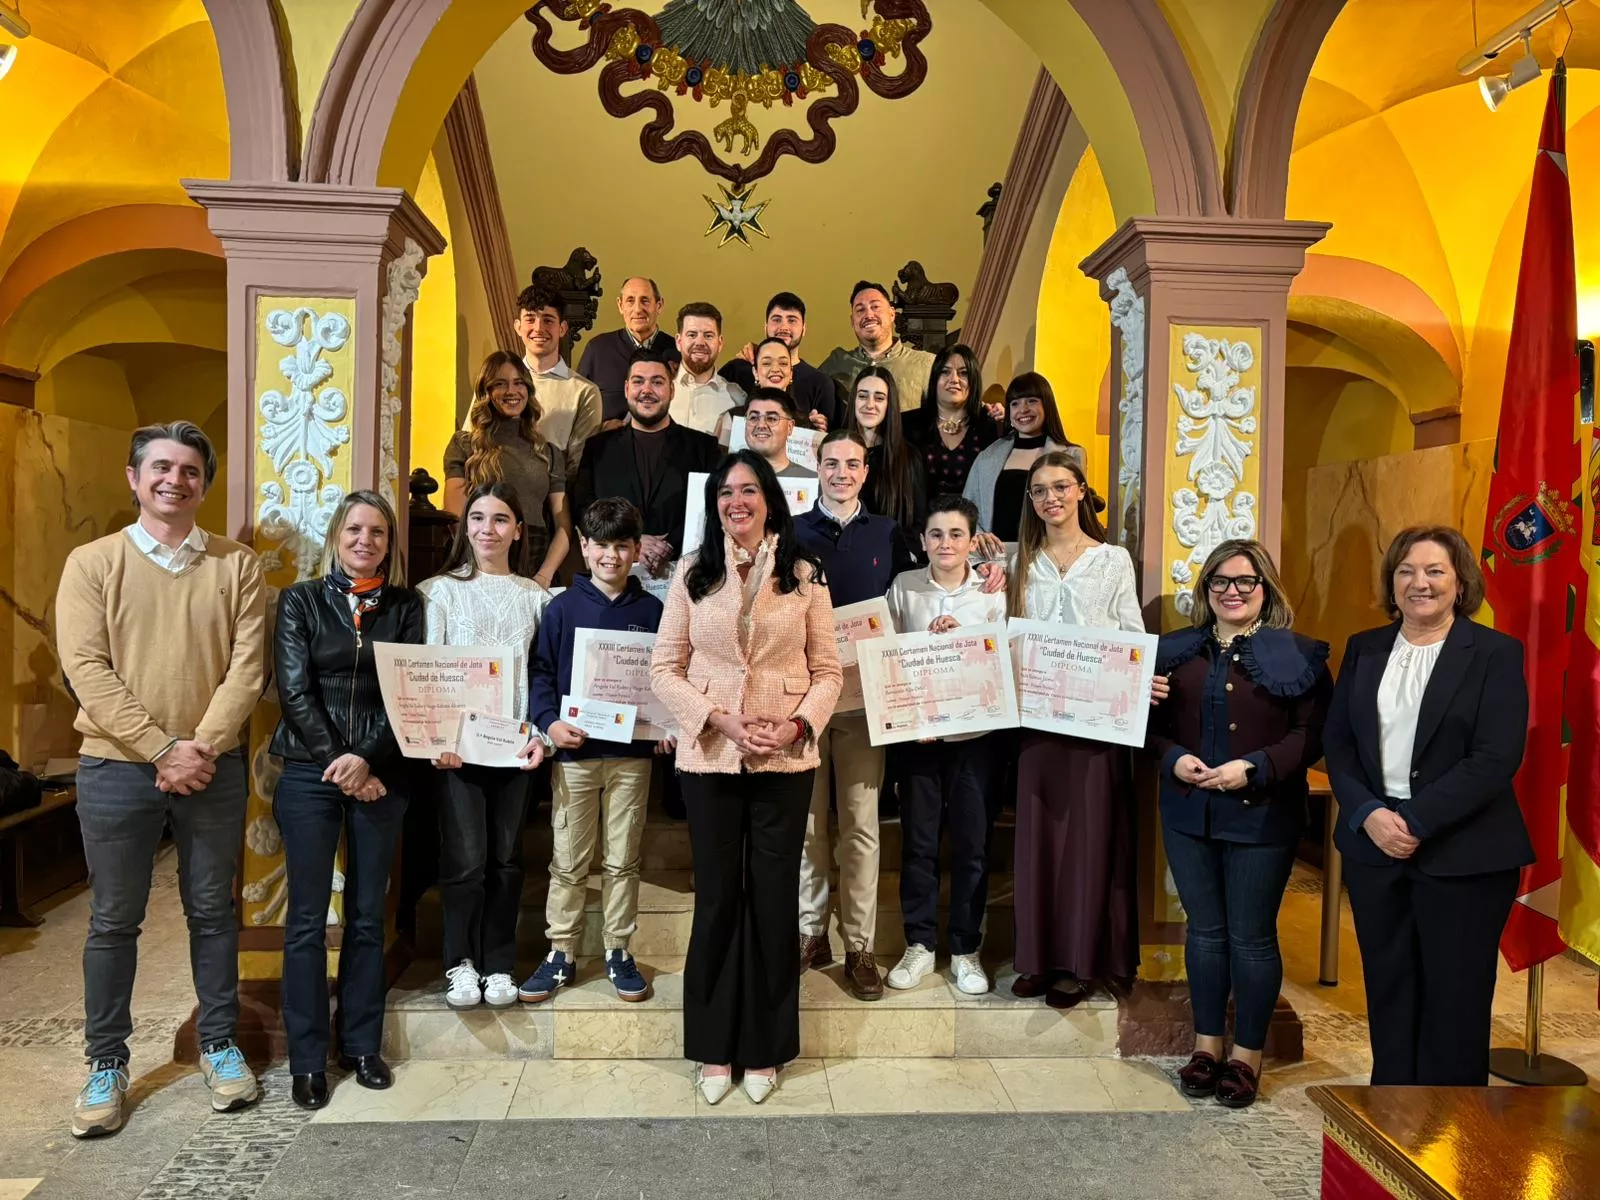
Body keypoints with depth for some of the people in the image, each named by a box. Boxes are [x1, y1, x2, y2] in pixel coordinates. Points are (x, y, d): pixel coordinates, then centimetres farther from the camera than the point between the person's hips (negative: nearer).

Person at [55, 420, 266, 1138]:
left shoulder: (236, 566, 3)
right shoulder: (92, 563, 1)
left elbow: (247, 668, -4)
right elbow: (86, 669, -8)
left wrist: (201, 747, -15)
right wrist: (163, 748, -16)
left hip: (213, 768, 1)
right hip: (117, 767, 0)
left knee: (212, 911, 11)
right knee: (113, 921, 10)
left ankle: (219, 1046, 26)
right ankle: (106, 1064, 25)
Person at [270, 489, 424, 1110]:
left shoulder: (405, 607, 6)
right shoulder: (300, 600, 3)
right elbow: (294, 691, -4)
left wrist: (366, 760, -13)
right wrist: (337, 764, -11)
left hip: (381, 774, 2)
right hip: (309, 773, -1)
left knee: (368, 916, 9)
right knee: (307, 918, 4)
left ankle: (362, 1046, 21)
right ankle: (307, 1059, 15)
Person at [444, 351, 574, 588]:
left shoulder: (550, 453, 12)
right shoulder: (464, 444, 7)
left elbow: (564, 526, 5)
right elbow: (455, 518, -1)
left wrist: (544, 576, -10)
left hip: (535, 578, 2)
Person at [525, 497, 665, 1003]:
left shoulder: (652, 611, 4)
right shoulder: (563, 608, 1)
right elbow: (541, 672, 0)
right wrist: (549, 722, -15)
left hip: (632, 751, 1)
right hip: (574, 750, 0)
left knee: (622, 860, 10)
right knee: (568, 861, 7)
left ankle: (618, 951, 23)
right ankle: (560, 953, 20)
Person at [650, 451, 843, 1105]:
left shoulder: (804, 574, 2)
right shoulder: (693, 574, 3)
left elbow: (828, 670, 2)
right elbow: (664, 668, 0)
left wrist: (798, 725, -14)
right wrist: (721, 718, -12)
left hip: (786, 759, 0)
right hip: (708, 756, 0)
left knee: (774, 898, 8)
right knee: (717, 897, 8)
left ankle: (764, 1048, 25)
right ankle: (714, 1047, 24)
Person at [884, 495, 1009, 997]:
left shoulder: (992, 592, -1)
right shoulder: (903, 587, 1)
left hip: (976, 732, 0)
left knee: (972, 845, 7)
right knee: (917, 841, 8)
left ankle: (965, 949, 21)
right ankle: (919, 944, 23)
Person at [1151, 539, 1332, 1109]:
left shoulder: (1298, 654, -3)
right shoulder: (1176, 651, 8)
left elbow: (1312, 733, -9)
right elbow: (1153, 722, 8)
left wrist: (1253, 768, -20)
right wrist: (1173, 758, -11)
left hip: (1261, 816, -3)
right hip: (1188, 812, 4)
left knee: (1252, 937, 7)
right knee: (1205, 931, 14)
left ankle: (1247, 1055, 24)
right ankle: (1207, 1045, 29)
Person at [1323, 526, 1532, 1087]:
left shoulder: (1496, 652, -4)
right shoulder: (1364, 649, 8)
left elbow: (1497, 758, -13)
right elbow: (1336, 741, 5)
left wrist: (1416, 822, -17)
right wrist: (1368, 814, -10)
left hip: (1462, 853, -3)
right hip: (1373, 844, 4)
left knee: (1455, 993, 7)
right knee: (1388, 986, 13)